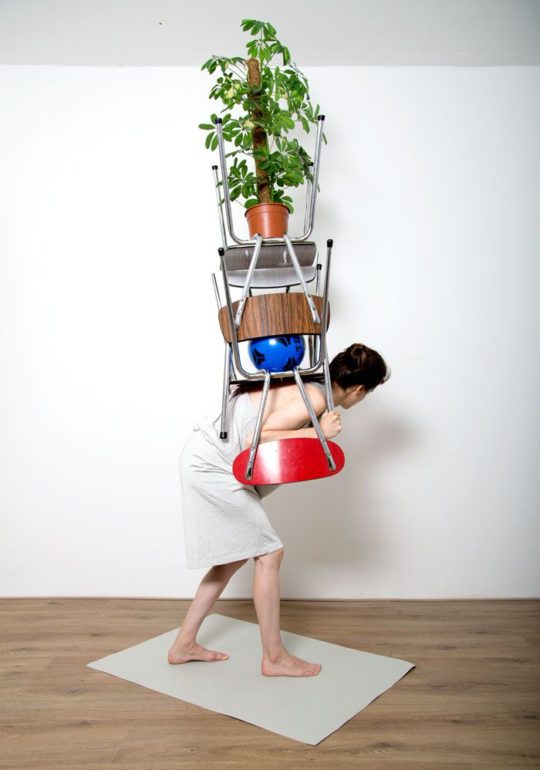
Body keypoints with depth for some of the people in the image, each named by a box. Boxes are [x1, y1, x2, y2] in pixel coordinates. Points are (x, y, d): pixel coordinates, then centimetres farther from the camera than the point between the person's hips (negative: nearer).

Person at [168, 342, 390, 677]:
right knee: (269, 552, -2)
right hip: (211, 465, -10)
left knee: (235, 556, 15)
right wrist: (317, 432, -23)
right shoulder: (316, 399, -19)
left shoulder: (306, 383, 8)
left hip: (204, 459, 10)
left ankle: (184, 645, 24)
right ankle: (275, 657, 10)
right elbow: (254, 439, -26)